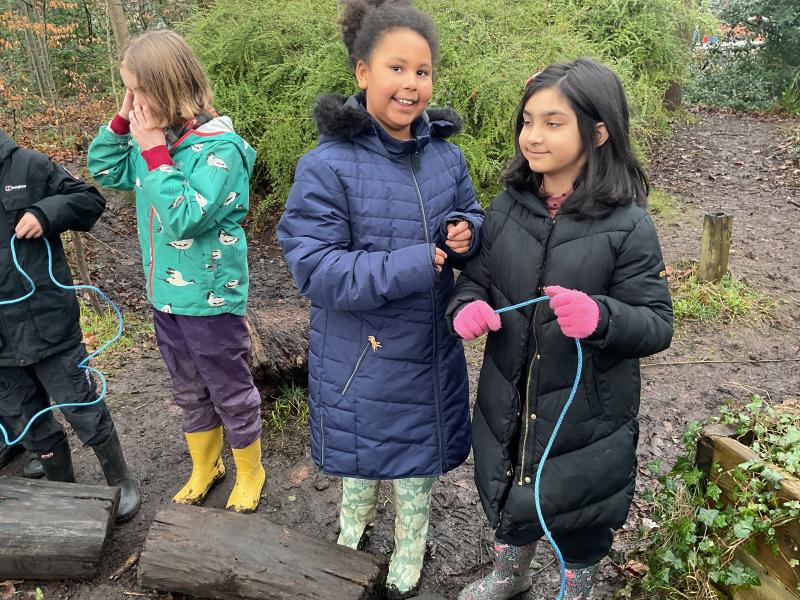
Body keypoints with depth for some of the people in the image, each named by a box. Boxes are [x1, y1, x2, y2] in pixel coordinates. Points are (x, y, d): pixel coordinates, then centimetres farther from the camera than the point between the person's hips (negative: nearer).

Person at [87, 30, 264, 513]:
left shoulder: (219, 148, -20)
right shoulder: (154, 138, 2)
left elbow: (184, 217, -27)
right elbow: (104, 169, 15)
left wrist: (154, 151, -24)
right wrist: (121, 121, 0)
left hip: (210, 298, -7)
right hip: (166, 295, 7)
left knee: (231, 394, 11)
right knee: (190, 393, 22)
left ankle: (250, 474, 34)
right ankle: (204, 468, 43)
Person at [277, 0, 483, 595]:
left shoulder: (447, 156, -3)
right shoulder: (327, 167, -19)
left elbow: (472, 218, 11)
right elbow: (315, 267, -22)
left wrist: (466, 234, -14)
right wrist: (407, 268, -28)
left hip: (430, 346, 4)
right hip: (360, 350, -3)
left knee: (421, 451, 21)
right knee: (362, 448, 22)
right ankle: (352, 532, 57)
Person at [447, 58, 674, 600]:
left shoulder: (627, 224, -17)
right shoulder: (508, 206, -3)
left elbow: (657, 324, -15)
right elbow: (476, 275, 6)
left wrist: (600, 317, -35)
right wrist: (468, 306, -16)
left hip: (587, 411, -4)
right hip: (508, 403, 4)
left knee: (579, 513, 20)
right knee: (507, 495, 25)